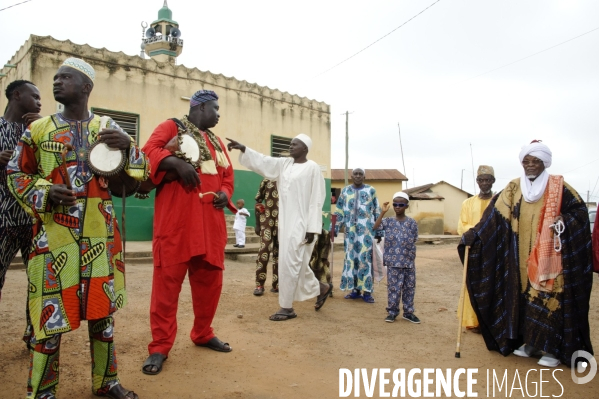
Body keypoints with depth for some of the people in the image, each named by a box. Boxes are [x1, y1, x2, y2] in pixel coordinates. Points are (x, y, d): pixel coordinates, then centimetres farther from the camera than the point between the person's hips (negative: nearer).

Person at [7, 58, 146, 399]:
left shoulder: (108, 128, 8)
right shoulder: (38, 129, 6)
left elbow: (142, 172, 5)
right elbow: (16, 174, 12)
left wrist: (128, 146, -16)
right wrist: (45, 193, -9)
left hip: (101, 234, 1)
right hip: (54, 234, -1)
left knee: (102, 307, 9)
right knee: (50, 309, 1)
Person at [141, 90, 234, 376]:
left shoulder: (216, 141, 23)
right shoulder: (171, 127, 5)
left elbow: (227, 175, 24)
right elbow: (149, 152, -9)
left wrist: (225, 193, 3)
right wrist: (176, 162, -25)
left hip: (211, 223, 6)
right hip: (176, 221, -6)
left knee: (210, 280, 11)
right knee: (167, 281, -3)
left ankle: (203, 333, 29)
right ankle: (160, 347, 8)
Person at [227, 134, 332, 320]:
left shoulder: (312, 168, -8)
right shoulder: (284, 164, 11)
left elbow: (316, 199, -11)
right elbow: (263, 161, 2)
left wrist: (312, 228, -15)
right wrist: (243, 149, -14)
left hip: (301, 223, -7)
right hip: (286, 221, 7)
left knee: (289, 262, -5)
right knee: (298, 263, 14)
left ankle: (287, 307, 7)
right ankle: (321, 288, 35)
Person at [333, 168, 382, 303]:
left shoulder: (371, 191, 4)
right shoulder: (345, 191, 11)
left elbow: (377, 212, 5)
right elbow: (339, 212, 11)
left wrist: (379, 231, 2)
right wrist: (335, 229, 4)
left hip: (366, 231, -3)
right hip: (350, 231, 3)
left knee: (366, 258, -3)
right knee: (351, 258, 5)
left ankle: (367, 291, 4)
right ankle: (356, 289, 15)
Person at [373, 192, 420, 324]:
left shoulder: (412, 223, 1)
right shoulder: (388, 222, 0)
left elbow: (413, 243, 5)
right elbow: (375, 227, -17)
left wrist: (412, 259, 3)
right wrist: (383, 212, -18)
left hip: (409, 262, 2)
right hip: (393, 262, -2)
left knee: (409, 288, 10)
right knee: (393, 287, 2)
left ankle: (408, 312, 23)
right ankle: (392, 312, 15)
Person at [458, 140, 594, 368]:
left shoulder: (558, 187, -2)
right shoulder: (514, 189, 5)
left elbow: (579, 210, 3)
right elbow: (494, 215, -2)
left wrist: (564, 222, -17)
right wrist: (474, 234, -12)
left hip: (549, 257, -3)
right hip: (522, 258, 4)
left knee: (549, 298, -4)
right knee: (524, 297, 9)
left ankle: (552, 348, 7)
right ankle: (530, 342, 21)